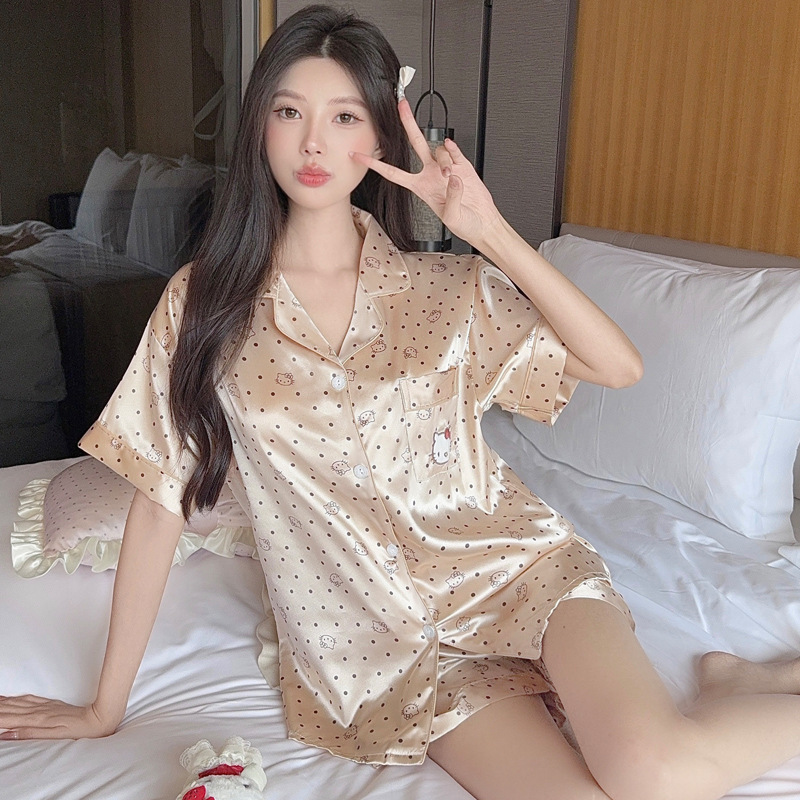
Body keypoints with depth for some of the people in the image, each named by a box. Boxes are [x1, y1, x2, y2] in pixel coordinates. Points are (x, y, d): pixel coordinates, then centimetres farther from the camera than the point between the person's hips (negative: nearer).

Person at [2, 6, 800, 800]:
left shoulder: (443, 289, 1)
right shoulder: (204, 304, -2)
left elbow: (620, 366, -5)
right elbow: (161, 499, 0)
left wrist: (491, 233, -14)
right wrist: (105, 706, 3)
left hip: (512, 565, 1)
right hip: (381, 643, 0)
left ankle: (734, 682, 8)